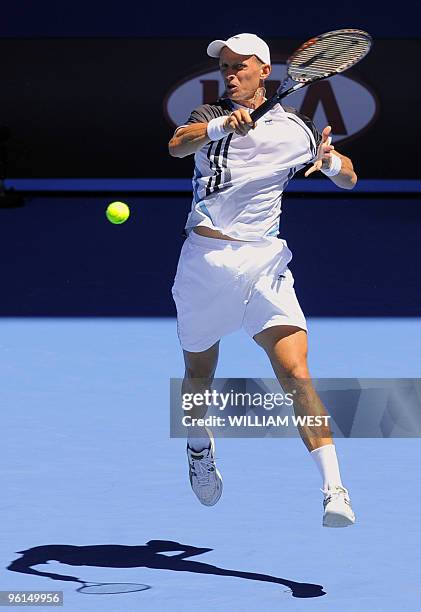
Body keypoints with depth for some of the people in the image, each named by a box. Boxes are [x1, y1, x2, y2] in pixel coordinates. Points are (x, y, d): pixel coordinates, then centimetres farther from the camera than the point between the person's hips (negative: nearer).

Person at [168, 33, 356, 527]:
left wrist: (330, 161, -6)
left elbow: (349, 179, 18)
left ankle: (334, 488, -21)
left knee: (296, 375, -16)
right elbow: (177, 145, -16)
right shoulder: (209, 117, 6)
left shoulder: (297, 129, 10)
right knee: (199, 375, 16)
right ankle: (199, 445, 47)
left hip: (263, 263, -1)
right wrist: (221, 126, -36)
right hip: (204, 260, 1)